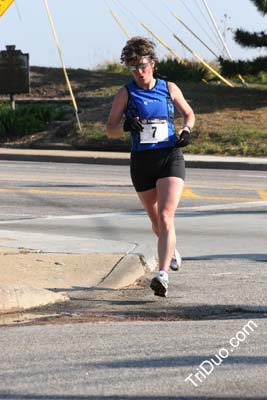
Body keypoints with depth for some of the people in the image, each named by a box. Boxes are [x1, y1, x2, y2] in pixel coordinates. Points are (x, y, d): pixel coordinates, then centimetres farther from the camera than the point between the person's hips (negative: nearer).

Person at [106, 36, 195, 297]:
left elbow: (188, 113, 19)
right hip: (141, 161, 2)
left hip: (170, 158, -2)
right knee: (156, 220, 15)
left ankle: (163, 274, -26)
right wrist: (126, 125, -20)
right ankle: (171, 249, 48)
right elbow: (110, 130, 1)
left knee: (165, 217, -18)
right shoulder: (126, 94, 2)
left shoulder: (169, 89, 4)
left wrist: (186, 130, -2)